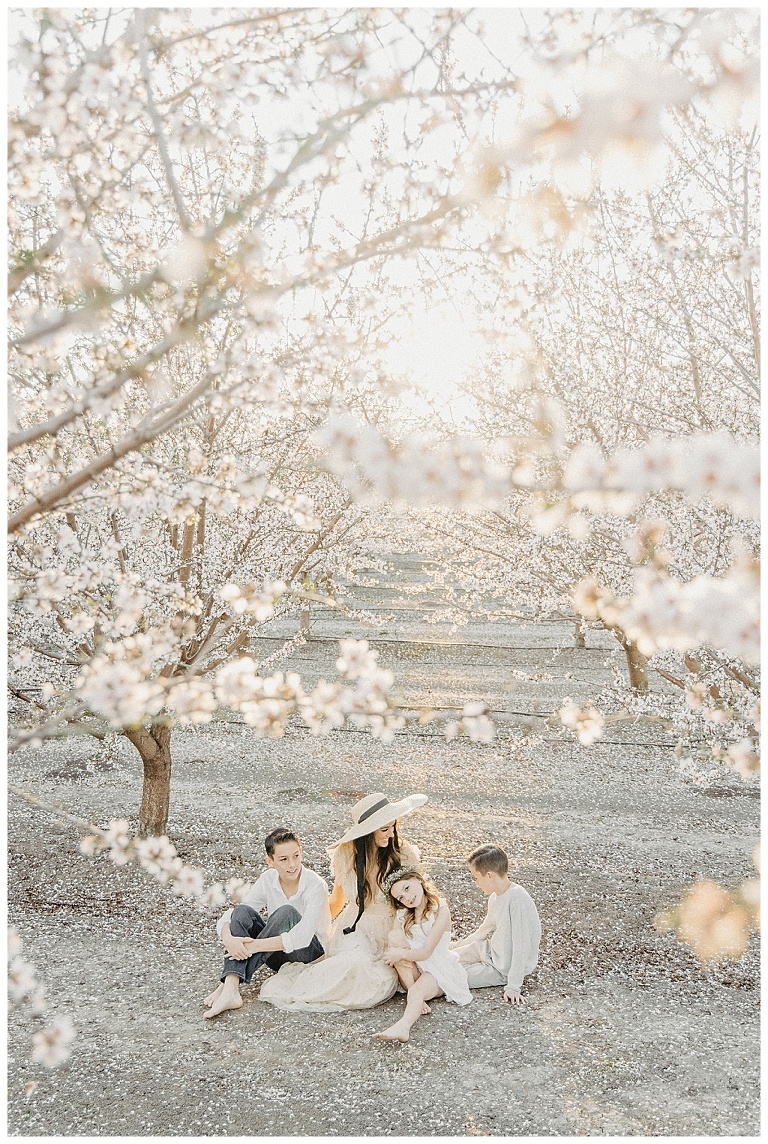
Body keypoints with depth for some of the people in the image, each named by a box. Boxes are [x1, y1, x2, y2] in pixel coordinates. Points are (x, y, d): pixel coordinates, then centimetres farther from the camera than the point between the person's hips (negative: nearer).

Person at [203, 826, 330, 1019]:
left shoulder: (315, 885, -22)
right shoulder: (267, 880, -7)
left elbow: (302, 937, -33)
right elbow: (226, 918, -10)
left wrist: (253, 945, -35)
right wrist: (229, 939, -33)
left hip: (312, 953, -4)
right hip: (277, 956, 4)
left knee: (287, 912, -33)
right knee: (242, 911, -20)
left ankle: (228, 985, -30)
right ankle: (230, 990, -36)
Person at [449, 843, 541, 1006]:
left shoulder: (518, 899, -29)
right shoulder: (495, 896, -1)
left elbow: (521, 947, -28)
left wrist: (513, 987, -26)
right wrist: (460, 944, 21)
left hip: (505, 967, -8)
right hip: (492, 950, 9)